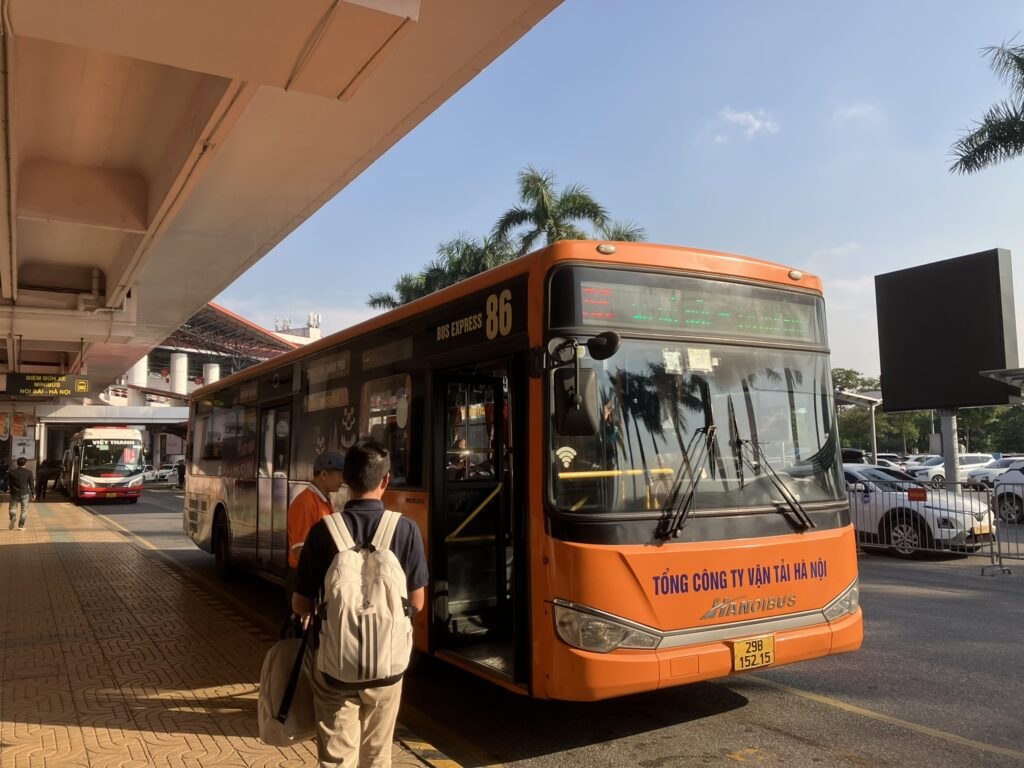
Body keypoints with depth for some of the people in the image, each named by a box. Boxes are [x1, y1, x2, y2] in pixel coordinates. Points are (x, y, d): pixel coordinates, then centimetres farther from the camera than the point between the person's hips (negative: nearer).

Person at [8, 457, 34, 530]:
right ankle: (21, 525, 4)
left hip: (14, 493, 1)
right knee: (24, 509, 8)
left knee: (13, 508, 17)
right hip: (25, 493, -1)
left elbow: (8, 482, 2)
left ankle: (13, 517, -13)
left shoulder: (12, 472, -2)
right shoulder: (28, 472, -4)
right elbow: (31, 484, -2)